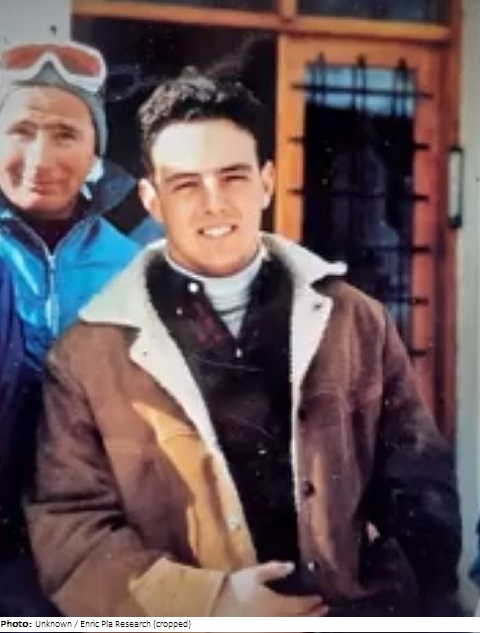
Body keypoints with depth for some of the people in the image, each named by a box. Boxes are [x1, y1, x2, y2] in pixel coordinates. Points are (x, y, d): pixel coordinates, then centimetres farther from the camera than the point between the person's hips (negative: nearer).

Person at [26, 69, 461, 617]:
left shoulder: (357, 321, -1)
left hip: (352, 618, 2)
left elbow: (421, 490, 3)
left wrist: (409, 605, -10)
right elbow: (66, 526, -8)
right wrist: (208, 602, -18)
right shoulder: (88, 350, -7)